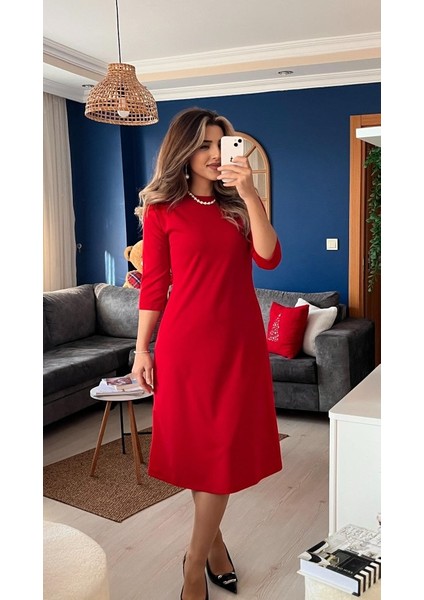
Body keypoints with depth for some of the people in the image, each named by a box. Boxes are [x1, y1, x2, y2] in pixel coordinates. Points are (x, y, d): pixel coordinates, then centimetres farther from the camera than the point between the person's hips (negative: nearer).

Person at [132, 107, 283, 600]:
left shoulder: (238, 205, 9)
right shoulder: (162, 210, 0)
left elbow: (268, 258, -6)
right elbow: (153, 284, 1)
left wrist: (250, 196, -15)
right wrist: (142, 348, -1)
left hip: (238, 339, 3)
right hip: (187, 341, -3)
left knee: (224, 448, 6)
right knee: (198, 445, 6)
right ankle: (211, 539, 29)